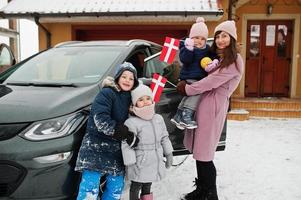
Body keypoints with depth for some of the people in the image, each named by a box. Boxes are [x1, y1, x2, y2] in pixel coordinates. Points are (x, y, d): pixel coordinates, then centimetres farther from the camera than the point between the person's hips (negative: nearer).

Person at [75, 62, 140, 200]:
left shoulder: (129, 98, 11)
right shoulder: (106, 93, -11)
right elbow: (101, 120, -24)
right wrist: (128, 136, -22)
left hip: (116, 150, 7)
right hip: (96, 147, -7)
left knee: (116, 188, 12)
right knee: (90, 189, -8)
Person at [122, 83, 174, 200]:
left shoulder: (158, 118, 1)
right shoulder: (131, 122, -21)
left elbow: (164, 138, 11)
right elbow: (127, 145, -19)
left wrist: (169, 155, 13)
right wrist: (130, 165, -17)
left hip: (155, 163, 6)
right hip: (139, 165, -5)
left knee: (147, 185, 25)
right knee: (136, 187, 15)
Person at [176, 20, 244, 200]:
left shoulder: (234, 60, -8)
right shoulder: (216, 56, 21)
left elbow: (211, 81, -14)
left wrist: (187, 89, -6)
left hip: (213, 104, -8)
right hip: (203, 101, 8)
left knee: (204, 154, -5)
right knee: (199, 151, 11)